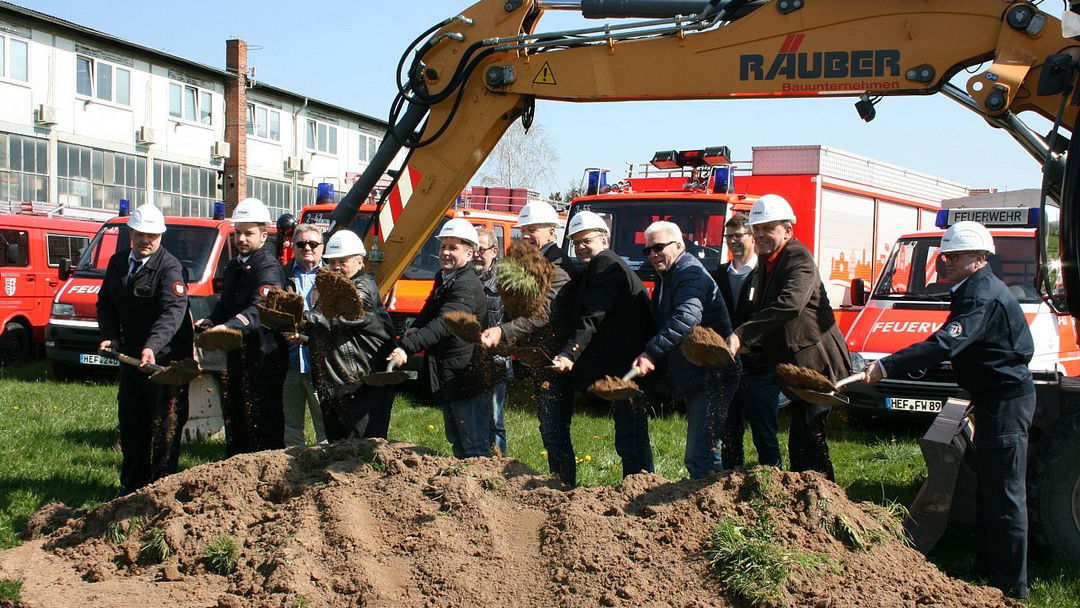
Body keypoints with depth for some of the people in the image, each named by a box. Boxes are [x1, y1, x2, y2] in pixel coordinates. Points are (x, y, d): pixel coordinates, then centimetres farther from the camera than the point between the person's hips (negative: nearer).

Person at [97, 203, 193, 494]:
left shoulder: (170, 267, -16)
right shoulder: (117, 262, 7)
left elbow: (174, 311, -29)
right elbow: (105, 303, 14)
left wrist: (152, 346, -43)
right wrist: (110, 336, -4)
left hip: (166, 357, -7)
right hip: (130, 354, 7)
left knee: (164, 426, -1)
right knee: (130, 423, 15)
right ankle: (132, 487, 27)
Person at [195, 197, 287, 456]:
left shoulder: (268, 268, -14)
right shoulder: (234, 265, 17)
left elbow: (259, 309, -29)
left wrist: (230, 326, -44)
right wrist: (210, 321, 4)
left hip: (263, 354, -9)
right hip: (236, 352, 9)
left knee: (263, 420, -7)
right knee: (233, 415, 16)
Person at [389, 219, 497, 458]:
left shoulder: (467, 285, -18)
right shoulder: (443, 280, 14)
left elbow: (444, 324, -31)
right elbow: (425, 318, 13)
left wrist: (407, 347, -41)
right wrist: (409, 336, -9)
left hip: (469, 379, -10)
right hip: (449, 382, 10)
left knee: (476, 451, -6)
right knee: (458, 447, 18)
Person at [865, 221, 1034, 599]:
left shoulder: (983, 296, -22)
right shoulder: (977, 289, 14)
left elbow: (945, 345, -33)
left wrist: (887, 366, -37)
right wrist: (979, 397, 18)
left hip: (1006, 403, -11)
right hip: (995, 398, 11)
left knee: (1005, 495, -7)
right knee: (988, 489, 17)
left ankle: (1011, 587, -1)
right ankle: (987, 569, 27)